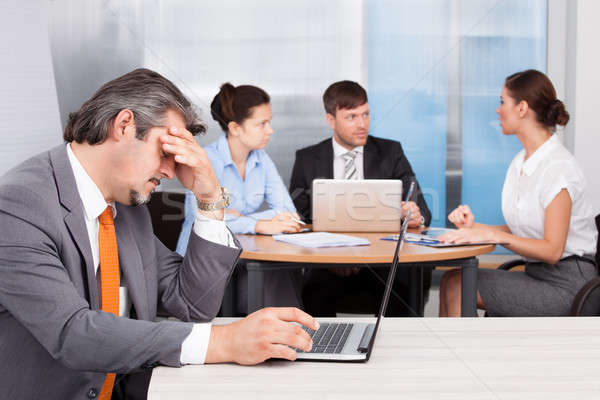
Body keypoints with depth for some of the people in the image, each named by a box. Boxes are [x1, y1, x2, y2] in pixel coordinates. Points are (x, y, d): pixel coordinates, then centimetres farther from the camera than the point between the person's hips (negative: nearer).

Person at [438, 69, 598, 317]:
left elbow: (552, 250, -20)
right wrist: (474, 227, -3)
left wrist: (492, 234, -26)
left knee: (457, 285, -17)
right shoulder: (520, 163, 12)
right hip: (536, 274, 8)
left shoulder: (558, 167, -17)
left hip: (566, 284, -8)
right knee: (452, 280, -10)